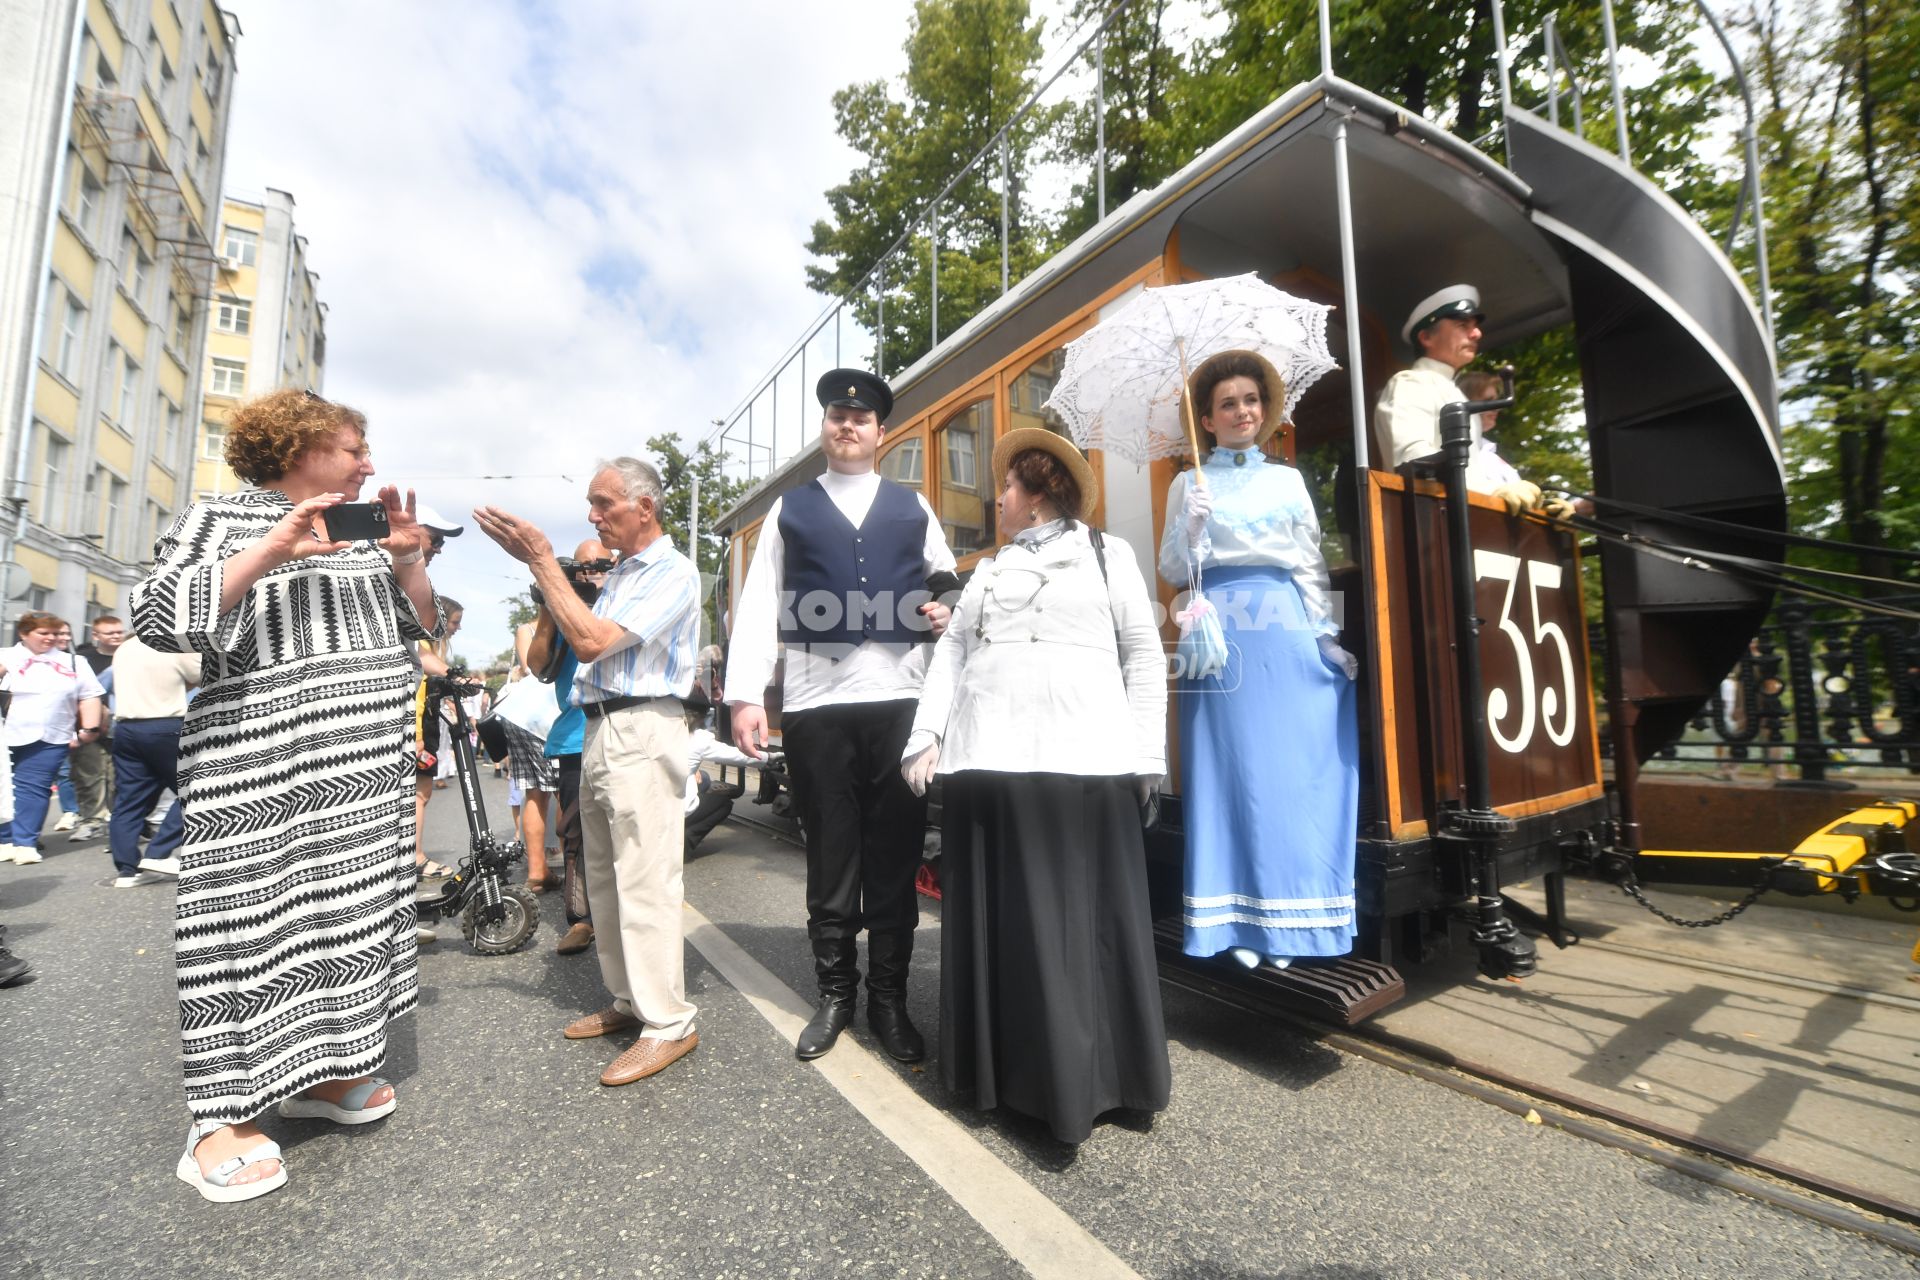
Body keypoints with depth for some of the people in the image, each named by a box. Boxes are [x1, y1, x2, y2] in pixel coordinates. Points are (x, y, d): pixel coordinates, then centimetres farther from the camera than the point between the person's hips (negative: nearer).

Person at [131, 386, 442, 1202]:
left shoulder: (360, 533, 17)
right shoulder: (221, 519, 0)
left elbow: (422, 627, 15)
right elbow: (157, 618, -12)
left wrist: (407, 558, -1)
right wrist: (272, 550, -21)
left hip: (366, 775, 6)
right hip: (259, 773, -6)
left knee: (348, 914, 10)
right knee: (248, 924, -2)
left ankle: (317, 1074, 26)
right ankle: (222, 1121, 10)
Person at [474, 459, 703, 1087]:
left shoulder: (672, 572, -9)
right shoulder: (618, 575, 19)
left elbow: (592, 640, -17)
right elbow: (577, 641, 19)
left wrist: (542, 561, -10)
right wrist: (540, 568, 14)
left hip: (641, 733, -9)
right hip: (600, 729, 10)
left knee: (644, 881, -8)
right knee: (605, 878, 14)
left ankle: (669, 1024, 2)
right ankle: (628, 1000, 27)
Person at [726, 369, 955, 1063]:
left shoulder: (913, 507, 15)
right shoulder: (789, 509, 12)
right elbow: (758, 606, 5)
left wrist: (949, 614, -5)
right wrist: (746, 695, -4)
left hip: (900, 696, 1)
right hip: (814, 700, 0)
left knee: (895, 853, 7)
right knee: (830, 855, 9)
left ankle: (889, 997, 23)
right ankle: (834, 992, 26)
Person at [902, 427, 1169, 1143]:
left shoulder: (1109, 556, 11)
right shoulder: (989, 569, 21)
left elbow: (1144, 658, 7)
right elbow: (951, 650, 15)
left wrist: (1147, 754, 0)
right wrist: (927, 737, 3)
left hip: (1084, 763, -3)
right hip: (990, 760, 4)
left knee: (1088, 920, 3)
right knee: (1004, 920, 7)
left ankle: (1091, 1077, 19)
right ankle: (1015, 1072, 21)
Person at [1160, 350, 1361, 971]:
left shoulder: (1288, 480, 18)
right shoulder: (1189, 484, 10)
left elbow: (1314, 564, 15)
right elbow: (1174, 571, 4)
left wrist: (1327, 634, 4)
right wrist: (1192, 524, -14)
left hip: (1289, 634, 3)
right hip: (1223, 635, -3)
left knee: (1295, 770, 0)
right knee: (1232, 769, -3)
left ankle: (1287, 918, 12)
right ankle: (1237, 921, 6)